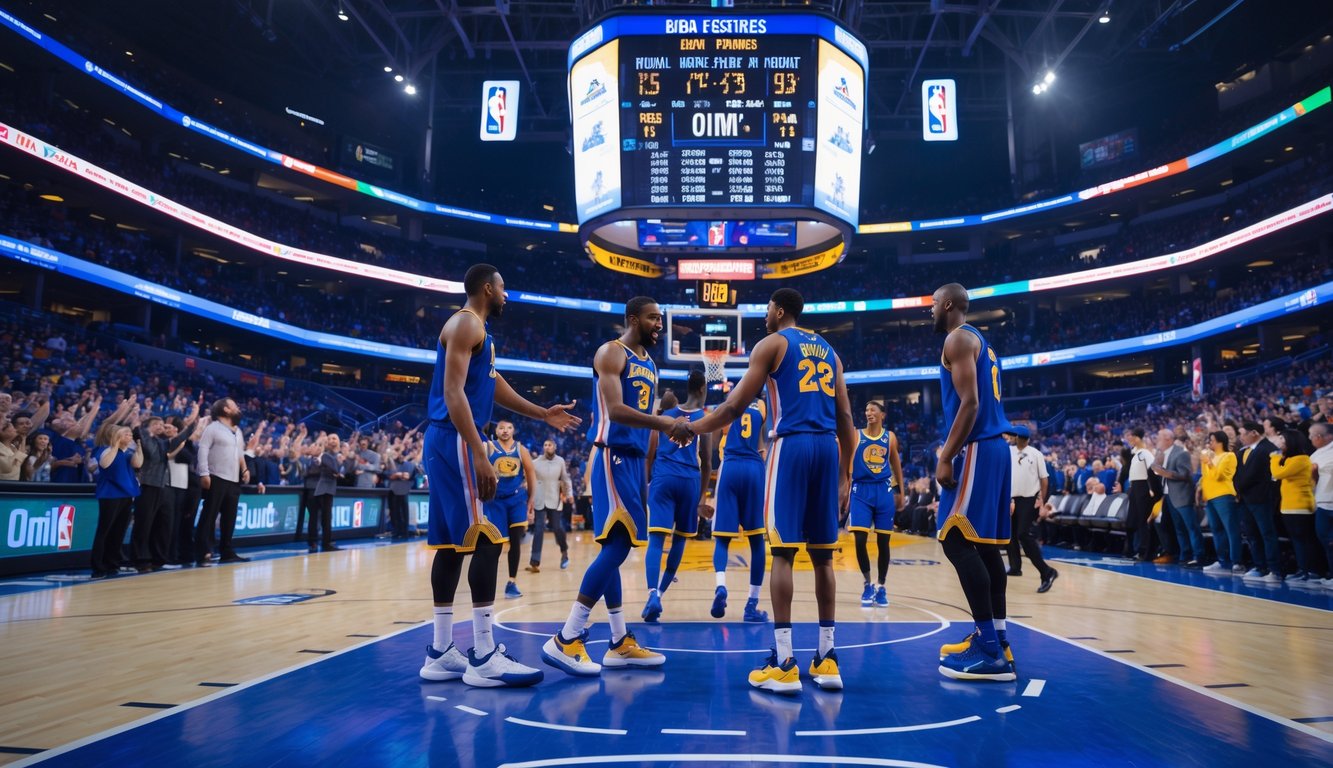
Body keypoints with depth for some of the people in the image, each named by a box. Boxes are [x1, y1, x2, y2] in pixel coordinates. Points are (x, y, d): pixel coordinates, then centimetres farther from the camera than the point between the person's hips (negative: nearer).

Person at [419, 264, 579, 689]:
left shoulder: (477, 329, 22)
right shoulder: (466, 323, -10)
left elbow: (492, 384, 30)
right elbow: (453, 393, -20)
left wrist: (542, 414, 33)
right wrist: (479, 454, -26)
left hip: (450, 444, 11)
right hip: (455, 442, -11)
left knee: (452, 543, 10)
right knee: (486, 539, -12)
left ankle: (440, 653, 15)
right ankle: (484, 657, -8)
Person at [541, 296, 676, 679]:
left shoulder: (650, 364, 19)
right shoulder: (611, 353, -8)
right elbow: (615, 411, -21)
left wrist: (645, 472, 18)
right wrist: (667, 424, -28)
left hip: (633, 458, 9)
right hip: (612, 456, -9)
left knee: (615, 548, 10)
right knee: (617, 546, -15)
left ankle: (620, 643, 16)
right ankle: (565, 640, -10)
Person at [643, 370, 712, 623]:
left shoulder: (665, 415, 17)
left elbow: (650, 456, 13)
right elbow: (706, 464, 9)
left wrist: (646, 484, 21)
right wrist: (701, 499, 18)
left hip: (662, 477, 1)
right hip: (689, 480, -1)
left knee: (656, 539, -8)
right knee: (679, 537, 18)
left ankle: (653, 594, -28)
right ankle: (660, 591, 26)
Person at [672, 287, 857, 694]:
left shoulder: (772, 343, 4)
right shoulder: (828, 350, 22)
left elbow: (735, 406, -2)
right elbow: (846, 419, 16)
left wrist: (692, 428, 13)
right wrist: (845, 475, 19)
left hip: (792, 445, -6)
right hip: (829, 448, 6)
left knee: (783, 551, -4)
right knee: (823, 555, 10)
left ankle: (783, 664, -5)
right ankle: (827, 658, 12)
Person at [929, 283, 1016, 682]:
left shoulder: (958, 338, -8)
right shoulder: (980, 342, 23)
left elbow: (969, 403, -18)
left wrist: (946, 458, -19)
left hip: (976, 448, -10)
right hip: (994, 446, 10)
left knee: (957, 541, -10)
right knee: (985, 543, 12)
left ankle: (989, 651, -10)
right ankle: (996, 638, 16)